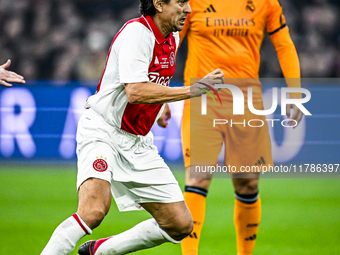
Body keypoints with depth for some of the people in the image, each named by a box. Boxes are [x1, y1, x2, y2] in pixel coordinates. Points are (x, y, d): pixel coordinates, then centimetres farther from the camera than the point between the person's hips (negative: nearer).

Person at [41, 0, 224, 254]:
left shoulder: (172, 38, 8)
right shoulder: (137, 32, -19)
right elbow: (135, 92, -30)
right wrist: (195, 89, -29)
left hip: (138, 143, 8)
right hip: (102, 131, -8)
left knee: (181, 225, 4)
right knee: (94, 211, -33)